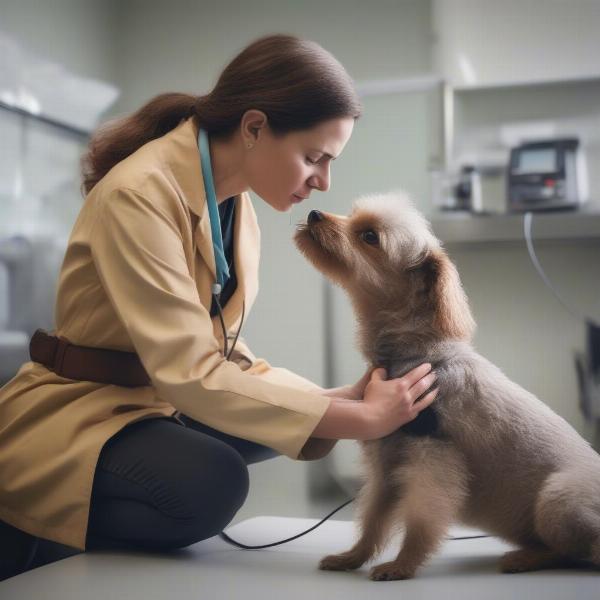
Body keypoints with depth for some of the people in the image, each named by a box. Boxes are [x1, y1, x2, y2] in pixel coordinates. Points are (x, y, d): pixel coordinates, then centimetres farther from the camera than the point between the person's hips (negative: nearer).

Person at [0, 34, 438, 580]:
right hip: (72, 415, -8)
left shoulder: (237, 204, 2)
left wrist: (343, 398, -12)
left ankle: (111, 517, 2)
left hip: (158, 406, 8)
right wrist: (361, 419, -29)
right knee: (213, 484, -31)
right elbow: (190, 375, -31)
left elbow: (222, 354, 2)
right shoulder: (141, 193, -25)